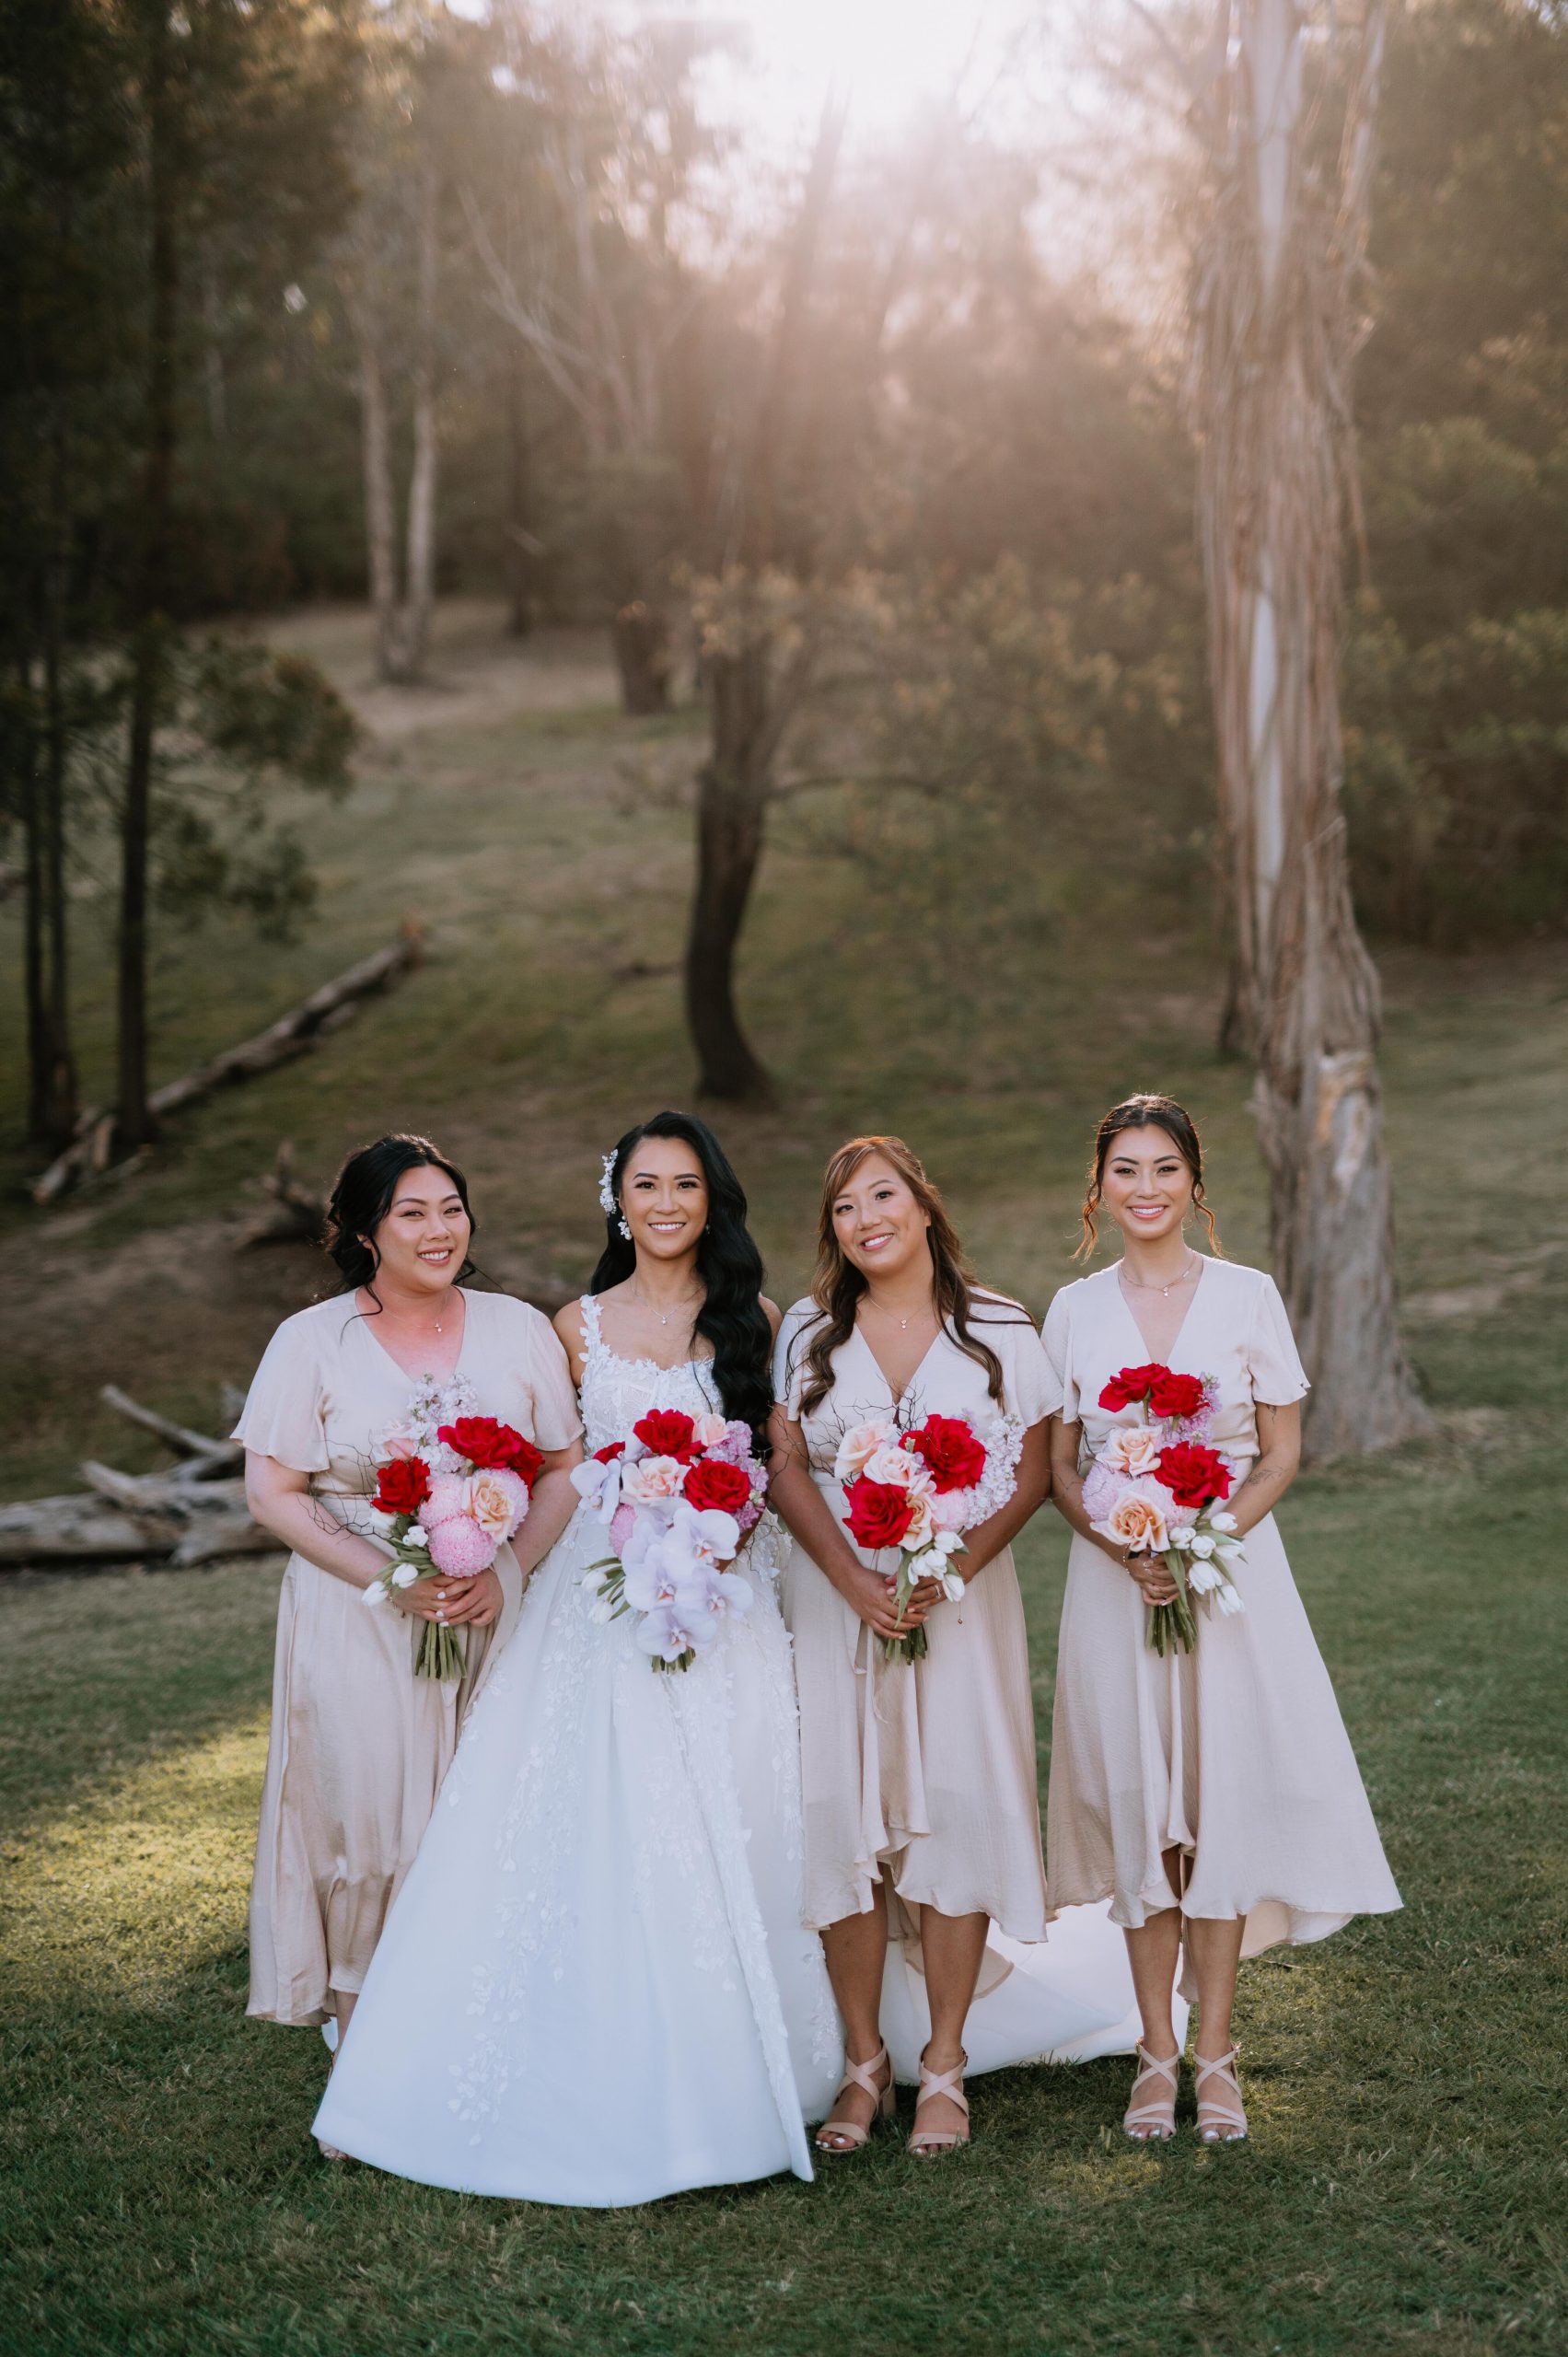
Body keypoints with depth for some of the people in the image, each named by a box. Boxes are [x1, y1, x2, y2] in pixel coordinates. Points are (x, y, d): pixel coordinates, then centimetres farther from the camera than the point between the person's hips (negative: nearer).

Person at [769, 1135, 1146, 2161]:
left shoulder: (999, 1330, 2)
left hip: (962, 1599, -1)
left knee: (958, 1810, -5)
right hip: (835, 1599, 1)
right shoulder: (808, 1332, 6)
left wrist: (957, 1567, -14)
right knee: (841, 1814, -2)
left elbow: (1034, 1470, 1)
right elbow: (788, 1471, 2)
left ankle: (945, 2063, 7)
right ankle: (865, 2060, 9)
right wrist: (852, 1578, -13)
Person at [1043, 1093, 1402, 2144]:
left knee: (1221, 1800, -2)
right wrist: (1125, 1549, -12)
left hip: (1231, 1569, -1)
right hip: (1113, 1577, 1)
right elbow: (1058, 1466, 6)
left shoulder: (1248, 1296, 0)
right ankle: (1158, 2051, 13)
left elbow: (1281, 1456, 1)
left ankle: (1215, 2054, 9)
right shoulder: (1076, 1309, 5)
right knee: (1136, 1808, 3)